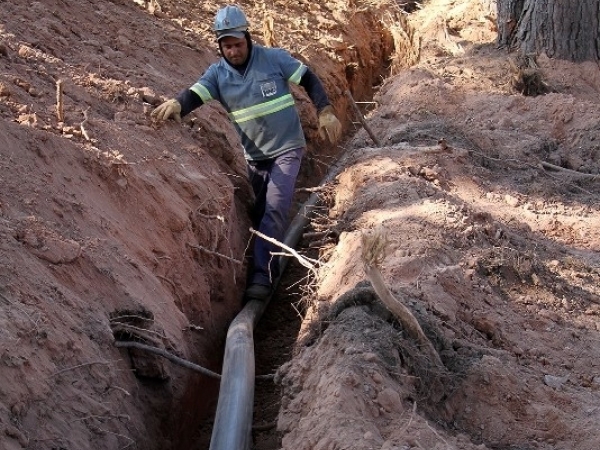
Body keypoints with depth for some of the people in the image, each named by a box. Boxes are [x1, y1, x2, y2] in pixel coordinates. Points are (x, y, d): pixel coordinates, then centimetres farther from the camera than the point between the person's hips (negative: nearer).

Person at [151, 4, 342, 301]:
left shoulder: (274, 58, -11)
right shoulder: (217, 73, -6)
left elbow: (309, 80, -2)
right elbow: (196, 93, -23)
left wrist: (325, 113, -14)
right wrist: (177, 103, -46)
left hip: (287, 149, -4)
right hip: (255, 156, 4)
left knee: (274, 210, -16)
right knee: (258, 213, 12)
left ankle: (262, 275, -17)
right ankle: (267, 266, 29)